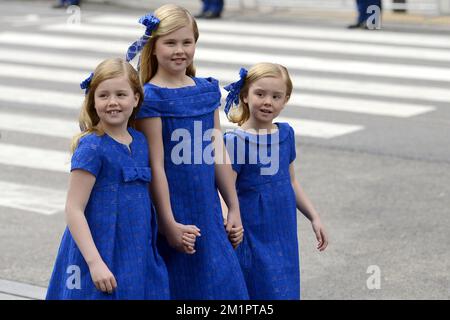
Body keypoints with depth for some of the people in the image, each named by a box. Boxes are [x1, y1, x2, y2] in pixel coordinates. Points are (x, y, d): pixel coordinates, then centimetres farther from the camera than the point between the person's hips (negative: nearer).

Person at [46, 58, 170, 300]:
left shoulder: (139, 141, 7)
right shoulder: (92, 147, -13)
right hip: (101, 253, -6)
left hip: (138, 257, 6)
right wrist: (95, 262, -20)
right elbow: (74, 209, -15)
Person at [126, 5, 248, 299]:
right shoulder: (151, 97, -11)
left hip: (207, 205, 6)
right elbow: (156, 165, -13)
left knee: (223, 281, 8)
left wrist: (234, 208, 11)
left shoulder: (208, 90, 7)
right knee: (180, 287, 3)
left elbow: (218, 154, 11)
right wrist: (169, 223, -14)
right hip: (174, 207, -6)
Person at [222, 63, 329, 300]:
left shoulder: (286, 134, 6)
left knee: (286, 290, 10)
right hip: (252, 234, -6)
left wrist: (314, 217, 18)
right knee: (263, 290, -5)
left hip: (284, 233, 6)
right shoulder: (235, 140, -13)